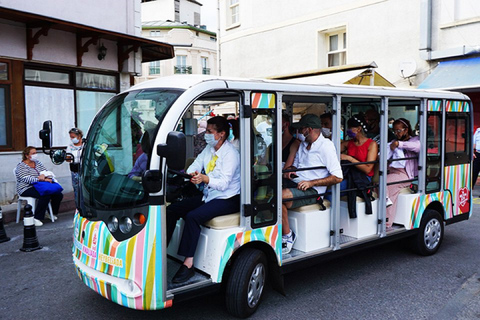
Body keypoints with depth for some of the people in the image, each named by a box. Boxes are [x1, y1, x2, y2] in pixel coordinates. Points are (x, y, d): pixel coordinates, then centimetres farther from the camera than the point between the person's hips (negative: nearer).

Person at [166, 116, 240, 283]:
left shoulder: (230, 153, -16)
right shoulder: (209, 148, 10)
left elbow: (224, 183, -26)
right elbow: (196, 165, 5)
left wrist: (204, 178, -43)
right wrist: (192, 174, -18)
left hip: (227, 200, -8)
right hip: (208, 196, 9)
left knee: (192, 216, -30)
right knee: (172, 210, -4)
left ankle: (188, 264, -25)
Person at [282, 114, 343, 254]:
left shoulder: (326, 146, -6)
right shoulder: (303, 144, 19)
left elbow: (338, 177, -11)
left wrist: (311, 183, -18)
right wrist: (291, 170, 6)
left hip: (313, 190, -8)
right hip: (296, 184, 8)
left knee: (281, 196, -33)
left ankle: (288, 237, -17)